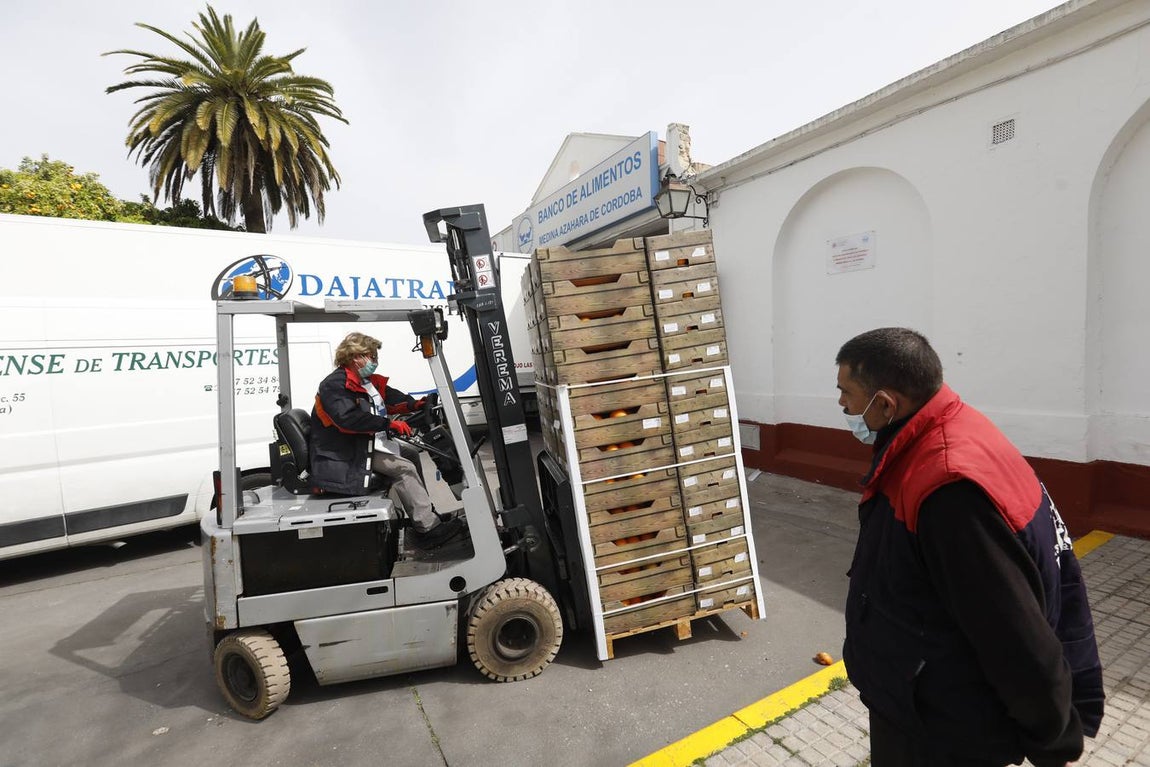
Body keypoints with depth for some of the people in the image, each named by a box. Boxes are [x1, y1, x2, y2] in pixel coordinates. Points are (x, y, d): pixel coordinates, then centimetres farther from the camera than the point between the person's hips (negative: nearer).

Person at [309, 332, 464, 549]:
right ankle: (428, 529, -18)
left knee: (411, 455, 9)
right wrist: (388, 424, -36)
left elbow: (389, 396, 12)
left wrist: (413, 404, -8)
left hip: (365, 446, 10)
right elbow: (348, 418, -33)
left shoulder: (366, 382, 12)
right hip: (342, 457, -10)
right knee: (403, 468, -20)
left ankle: (427, 513, 10)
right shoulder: (334, 384, -18)